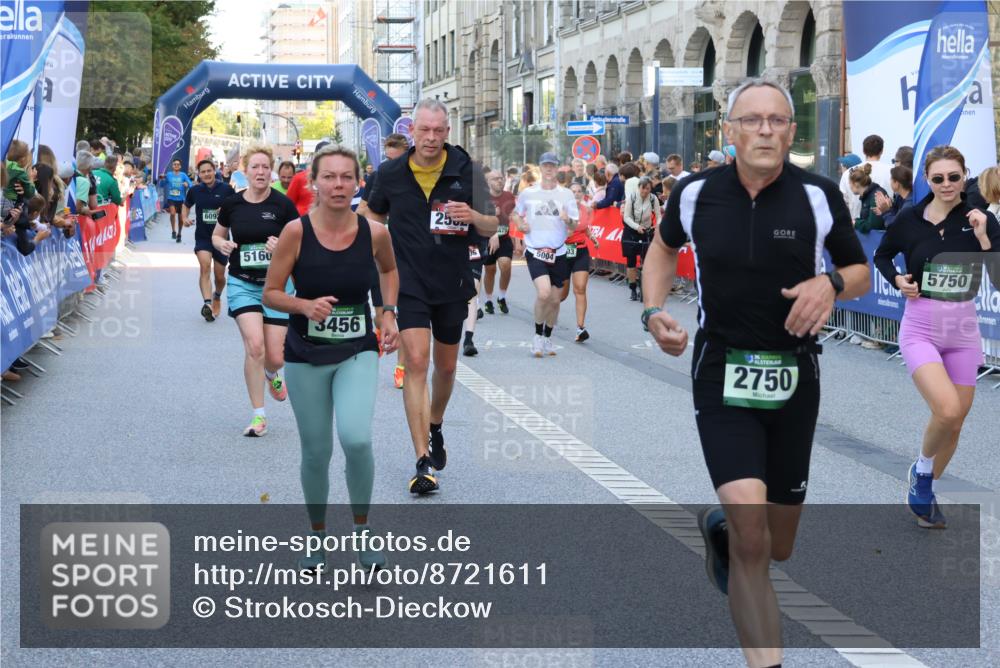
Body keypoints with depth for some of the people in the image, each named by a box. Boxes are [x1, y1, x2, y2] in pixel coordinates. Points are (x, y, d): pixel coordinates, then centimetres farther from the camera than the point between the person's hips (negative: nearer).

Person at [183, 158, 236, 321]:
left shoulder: (226, 189, -7)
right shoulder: (195, 190, 0)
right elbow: (186, 206, 18)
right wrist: (185, 218, -2)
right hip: (202, 236, 0)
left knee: (219, 275, 10)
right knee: (205, 265, -25)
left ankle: (217, 296, 44)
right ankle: (207, 303, -36)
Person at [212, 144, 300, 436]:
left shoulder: (283, 204, -7)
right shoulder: (232, 204, -1)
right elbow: (217, 235, 14)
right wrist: (223, 245, -8)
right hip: (242, 283, 0)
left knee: (276, 357, 0)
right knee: (254, 345, -17)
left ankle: (271, 374, 41)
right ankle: (258, 415, -5)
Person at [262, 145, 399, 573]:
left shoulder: (375, 233, -8)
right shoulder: (296, 231, -13)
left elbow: (389, 270, 15)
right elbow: (270, 294, -5)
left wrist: (389, 314, 2)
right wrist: (305, 306, -23)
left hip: (358, 352, 0)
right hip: (306, 356, 0)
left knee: (356, 438, -20)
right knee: (316, 452, 7)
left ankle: (362, 528, 2)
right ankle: (318, 535, 31)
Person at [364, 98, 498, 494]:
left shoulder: (466, 171, -5)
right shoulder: (391, 174, -2)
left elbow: (491, 228, -2)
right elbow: (375, 216, 16)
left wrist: (473, 217, -23)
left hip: (452, 284, 2)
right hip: (408, 283, -1)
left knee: (446, 366, 16)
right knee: (416, 362, -15)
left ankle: (435, 427, 46)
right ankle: (424, 462, -15)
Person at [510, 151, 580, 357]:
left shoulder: (566, 194, 2)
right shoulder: (528, 193, 2)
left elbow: (575, 226, 3)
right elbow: (515, 213, 18)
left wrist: (568, 220, -19)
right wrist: (520, 223, -3)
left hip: (558, 253, 2)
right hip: (535, 251, -2)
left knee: (555, 299, 8)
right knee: (543, 292, -21)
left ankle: (547, 338, 27)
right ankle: (538, 335, -2)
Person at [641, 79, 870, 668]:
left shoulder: (820, 197, -7)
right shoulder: (695, 194, -4)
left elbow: (861, 272, 6)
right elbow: (664, 247, 17)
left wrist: (832, 283, -16)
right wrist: (655, 312, 1)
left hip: (795, 379, 2)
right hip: (722, 372, -2)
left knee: (778, 548, 15)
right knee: (752, 537, -20)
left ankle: (721, 528, 50)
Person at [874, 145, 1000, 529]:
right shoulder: (910, 219, -6)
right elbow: (882, 255, 13)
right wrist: (897, 280, -5)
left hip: (963, 329, 3)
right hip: (920, 328, -3)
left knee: (955, 424, 8)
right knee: (947, 410, -23)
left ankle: (924, 490, 31)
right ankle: (922, 470, 6)